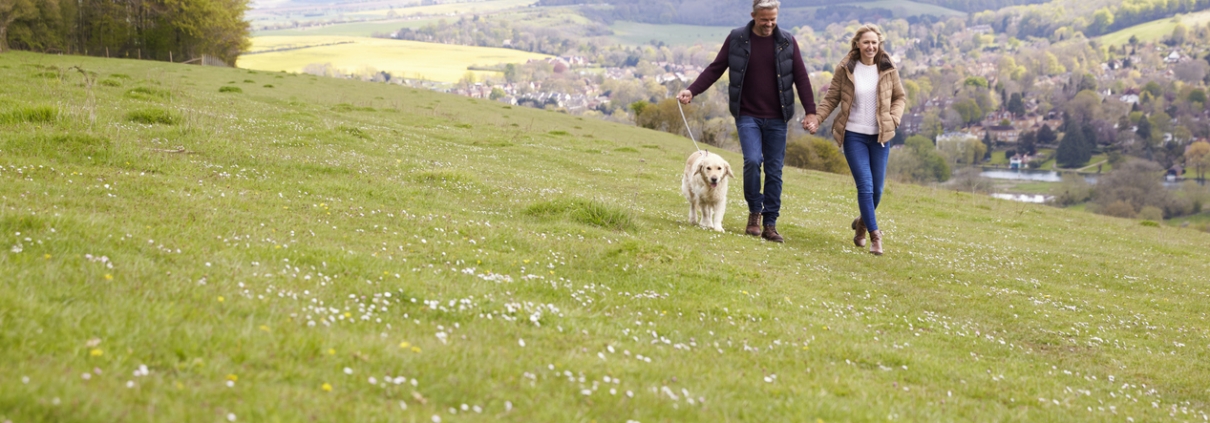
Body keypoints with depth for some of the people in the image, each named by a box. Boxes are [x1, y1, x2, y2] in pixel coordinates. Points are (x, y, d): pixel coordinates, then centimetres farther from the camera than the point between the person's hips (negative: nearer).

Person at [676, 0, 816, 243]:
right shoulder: (737, 39, -1)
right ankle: (754, 211, 1)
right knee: (752, 160, -20)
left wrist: (811, 111, -2)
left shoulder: (787, 42, 2)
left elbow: (801, 77, 4)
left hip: (776, 118, 2)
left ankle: (770, 224, 11)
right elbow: (715, 69, 2)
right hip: (747, 116, -2)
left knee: (774, 170, 3)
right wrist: (692, 91, -11)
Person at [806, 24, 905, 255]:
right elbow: (831, 99, 1)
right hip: (854, 135, -2)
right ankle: (875, 235, -3)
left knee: (877, 189, 7)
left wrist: (894, 118, -5)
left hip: (880, 136, 2)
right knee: (865, 186, -10)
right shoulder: (845, 69, -4)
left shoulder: (888, 69, 1)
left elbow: (900, 97, 12)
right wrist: (816, 118, -12)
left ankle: (862, 222, 34)